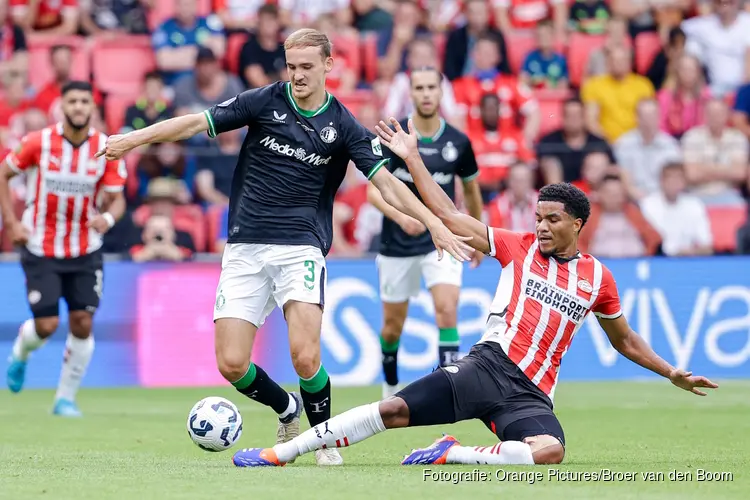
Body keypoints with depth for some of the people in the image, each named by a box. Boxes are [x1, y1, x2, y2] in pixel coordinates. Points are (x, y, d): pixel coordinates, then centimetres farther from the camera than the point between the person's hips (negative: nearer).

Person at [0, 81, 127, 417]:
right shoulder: (38, 143, -11)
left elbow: (117, 199, -2)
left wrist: (108, 217, -25)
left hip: (85, 252, 2)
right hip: (41, 249, -2)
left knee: (82, 325, -5)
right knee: (46, 325, -7)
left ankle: (66, 398, 12)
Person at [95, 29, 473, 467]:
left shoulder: (343, 126, 1)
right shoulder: (264, 102, 1)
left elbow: (387, 183, -1)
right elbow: (196, 123, 2)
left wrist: (435, 224, -12)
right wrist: (132, 139, -6)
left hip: (301, 248, -1)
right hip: (246, 248, 2)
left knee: (305, 356, -21)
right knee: (232, 364, -7)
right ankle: (288, 410, 24)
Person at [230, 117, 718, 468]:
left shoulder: (598, 278, 14)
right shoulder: (519, 248, 10)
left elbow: (624, 339, 27)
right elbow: (450, 216, 9)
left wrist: (673, 373, 20)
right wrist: (413, 159, 6)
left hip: (531, 394, 1)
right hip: (490, 364, -1)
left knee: (551, 449, -34)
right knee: (394, 410, -19)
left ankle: (453, 454, -24)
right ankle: (279, 454, -15)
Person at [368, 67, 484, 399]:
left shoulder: (458, 142, -2)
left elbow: (471, 189, 15)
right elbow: (373, 190, -13)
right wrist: (400, 216, -31)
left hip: (441, 240, 0)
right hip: (397, 245, 0)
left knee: (447, 308, -22)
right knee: (393, 324, 11)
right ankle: (391, 387, 38)